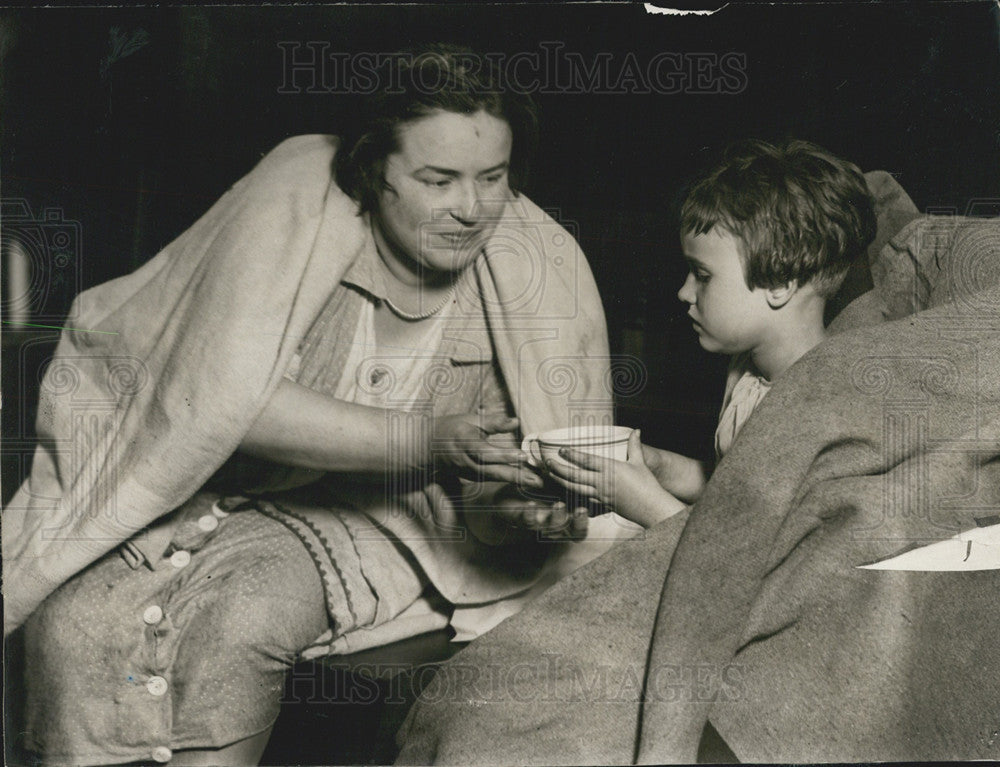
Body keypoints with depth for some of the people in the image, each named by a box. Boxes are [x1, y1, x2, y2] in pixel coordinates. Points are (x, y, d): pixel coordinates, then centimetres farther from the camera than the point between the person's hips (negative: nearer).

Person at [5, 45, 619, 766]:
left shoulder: (544, 264, -15)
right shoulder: (296, 193, -20)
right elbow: (229, 396, -27)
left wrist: (547, 507, -33)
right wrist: (425, 440, -34)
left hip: (373, 512, 0)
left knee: (243, 622, -27)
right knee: (72, 617, -17)